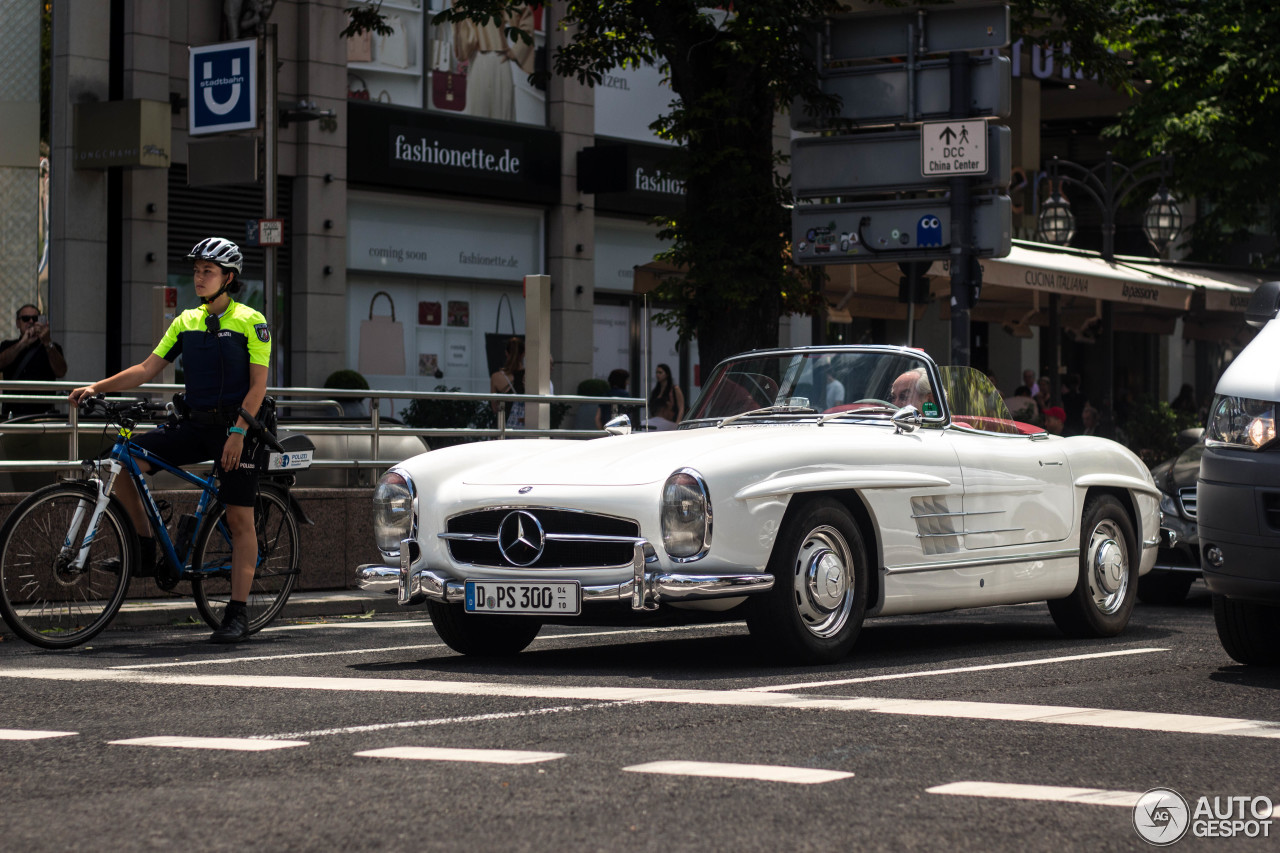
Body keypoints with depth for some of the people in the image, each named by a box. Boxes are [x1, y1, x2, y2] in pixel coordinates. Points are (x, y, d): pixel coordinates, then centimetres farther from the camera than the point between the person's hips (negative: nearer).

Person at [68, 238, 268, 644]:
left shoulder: (250, 321, -5)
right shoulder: (186, 322, 11)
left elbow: (258, 385, -10)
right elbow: (148, 368, 8)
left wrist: (237, 434, -19)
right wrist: (97, 387, -3)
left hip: (235, 427, -5)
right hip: (194, 425, 5)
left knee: (239, 519, -5)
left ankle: (238, 613, -1)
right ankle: (147, 546, 2)